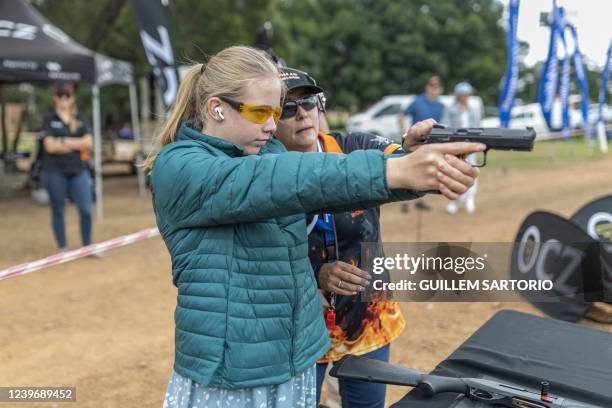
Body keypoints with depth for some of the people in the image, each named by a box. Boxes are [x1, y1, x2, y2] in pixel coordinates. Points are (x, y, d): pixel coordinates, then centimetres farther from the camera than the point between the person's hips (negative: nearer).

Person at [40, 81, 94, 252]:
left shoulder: (80, 118, 11)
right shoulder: (49, 119, 3)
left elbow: (88, 142, -2)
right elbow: (50, 146, -9)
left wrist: (64, 142, -9)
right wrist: (77, 144, -5)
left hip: (79, 170, 2)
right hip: (55, 172, -2)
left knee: (86, 210, -4)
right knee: (58, 211, 6)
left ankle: (87, 247, 9)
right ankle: (62, 249, 17)